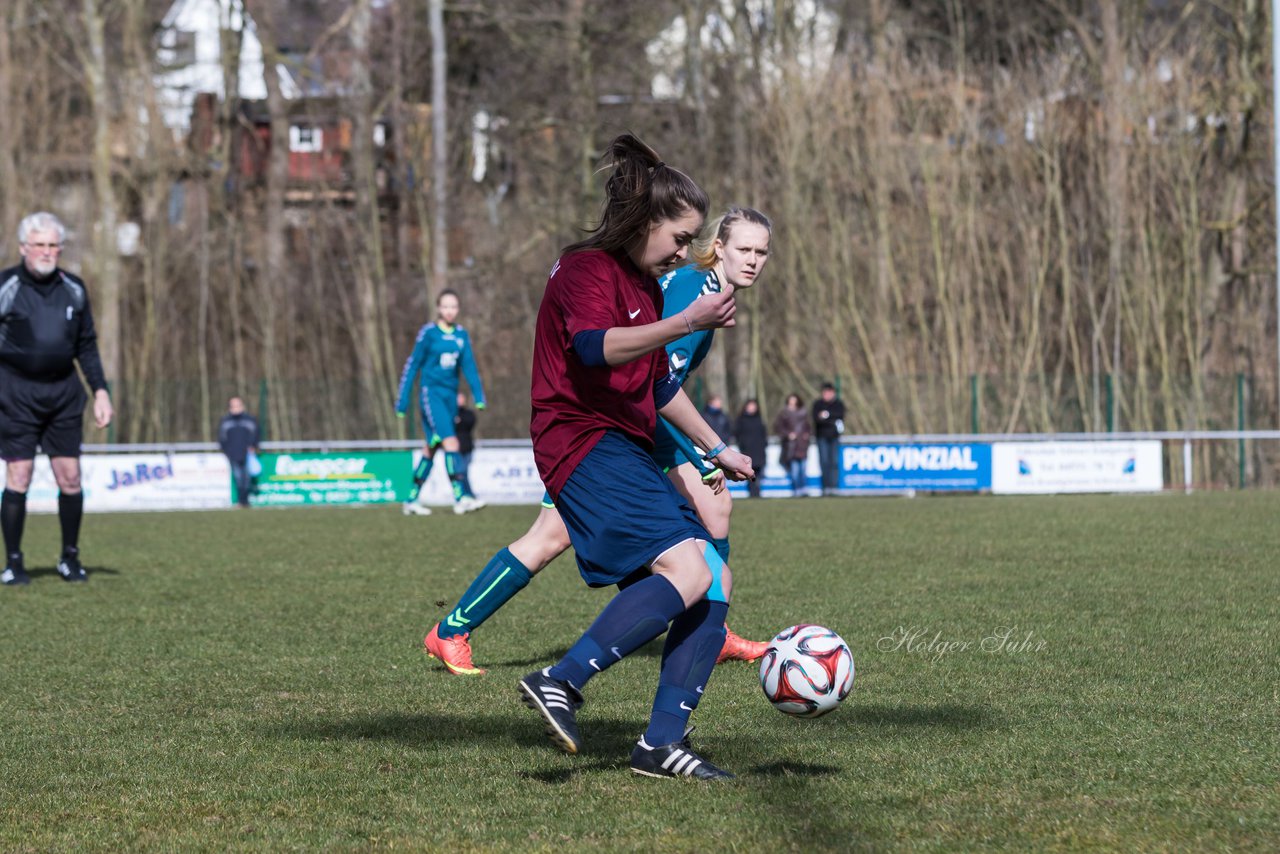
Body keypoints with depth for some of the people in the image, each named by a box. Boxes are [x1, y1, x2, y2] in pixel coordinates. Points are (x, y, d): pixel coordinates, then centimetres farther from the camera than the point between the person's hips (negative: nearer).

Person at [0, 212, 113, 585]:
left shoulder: (73, 289, 8)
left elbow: (86, 345, 16)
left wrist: (100, 391, 9)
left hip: (63, 393, 4)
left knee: (70, 476, 1)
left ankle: (70, 557, 16)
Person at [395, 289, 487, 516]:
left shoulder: (461, 335, 9)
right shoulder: (428, 332, -5)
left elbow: (469, 365, 8)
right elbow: (412, 365, -1)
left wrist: (478, 395, -5)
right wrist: (402, 401, -1)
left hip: (450, 395, 6)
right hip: (431, 393, -6)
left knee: (431, 449, 9)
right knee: (451, 442, -19)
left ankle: (412, 500, 18)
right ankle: (460, 497, -24)